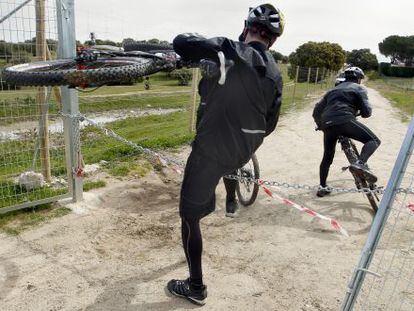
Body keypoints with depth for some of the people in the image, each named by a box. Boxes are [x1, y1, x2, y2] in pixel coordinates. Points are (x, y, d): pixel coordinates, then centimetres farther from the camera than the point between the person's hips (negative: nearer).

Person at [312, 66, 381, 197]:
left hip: (328, 124, 6)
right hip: (345, 120, -5)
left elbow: (317, 111, 27)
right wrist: (361, 112, 27)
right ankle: (360, 164, -20)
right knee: (374, 140, 3)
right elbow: (366, 112, 4)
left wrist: (321, 126, 39)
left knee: (327, 156, 18)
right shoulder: (359, 89, 17)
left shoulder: (333, 90, 32)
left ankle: (322, 186, 23)